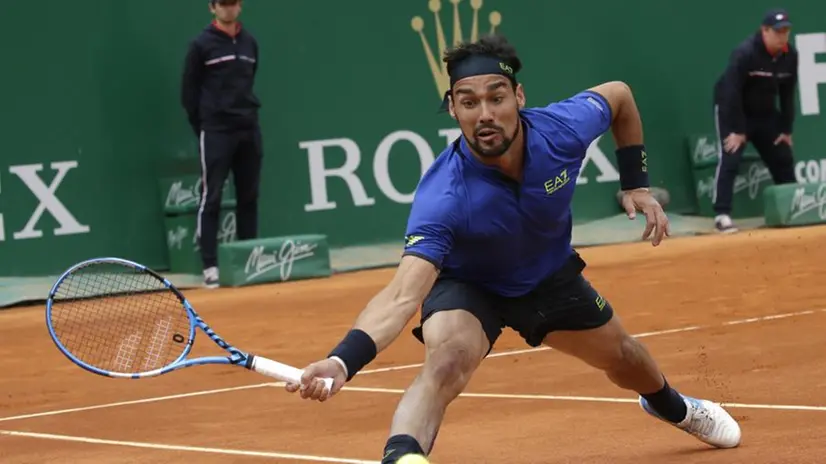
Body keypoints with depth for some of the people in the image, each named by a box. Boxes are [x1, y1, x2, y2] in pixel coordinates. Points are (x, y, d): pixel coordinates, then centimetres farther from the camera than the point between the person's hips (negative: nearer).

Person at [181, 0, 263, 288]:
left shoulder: (250, 43, 10)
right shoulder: (202, 45, -3)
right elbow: (189, 91, -1)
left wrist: (246, 113, 9)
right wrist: (202, 128, -3)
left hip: (249, 130, 5)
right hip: (216, 132, -5)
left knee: (248, 197, 8)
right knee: (211, 198, -5)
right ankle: (210, 266, -5)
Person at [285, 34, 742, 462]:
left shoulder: (562, 128, -32)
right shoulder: (443, 196, -43)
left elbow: (619, 95, -7)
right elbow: (404, 295, -53)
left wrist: (635, 184, -7)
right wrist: (343, 361, -68)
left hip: (549, 275, 5)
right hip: (466, 286, -4)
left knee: (623, 357, 25)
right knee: (446, 361, -38)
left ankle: (668, 404, 61)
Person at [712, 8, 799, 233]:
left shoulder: (790, 55, -7)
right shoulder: (745, 53, -27)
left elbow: (787, 93, 3)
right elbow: (731, 91, -27)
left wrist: (786, 129, 2)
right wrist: (737, 130, -26)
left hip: (765, 113, 7)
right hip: (732, 111, -7)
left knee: (783, 159, 10)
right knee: (729, 158, -19)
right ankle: (722, 215, -22)